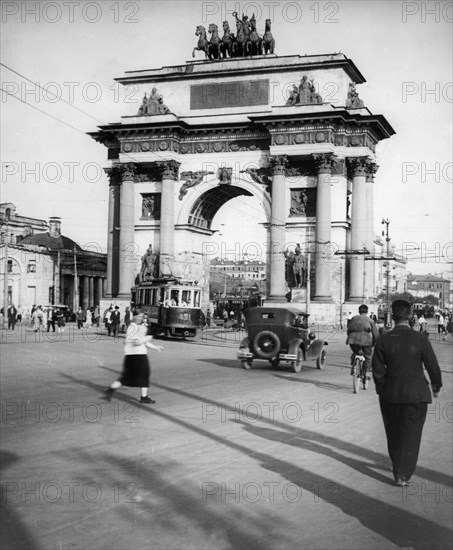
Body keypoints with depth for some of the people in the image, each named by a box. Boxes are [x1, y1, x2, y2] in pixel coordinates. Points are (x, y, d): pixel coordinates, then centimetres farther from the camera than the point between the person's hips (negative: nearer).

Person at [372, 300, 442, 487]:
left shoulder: (383, 340, -9)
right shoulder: (420, 339, -12)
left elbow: (377, 370, -5)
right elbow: (433, 366, -5)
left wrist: (381, 389, 11)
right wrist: (436, 385, 13)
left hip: (390, 394, 2)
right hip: (416, 394, -1)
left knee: (393, 434, 18)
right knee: (411, 434, 8)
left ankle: (398, 469, 32)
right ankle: (403, 475, 8)